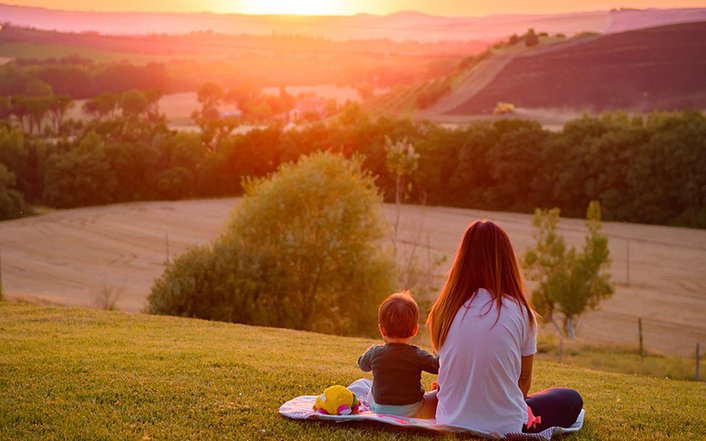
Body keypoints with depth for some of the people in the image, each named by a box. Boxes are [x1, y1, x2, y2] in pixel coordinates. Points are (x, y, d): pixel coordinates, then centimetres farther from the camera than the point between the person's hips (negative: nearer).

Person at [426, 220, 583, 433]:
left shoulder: (443, 310, -5)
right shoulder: (519, 312, -12)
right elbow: (524, 380, 2)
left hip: (450, 424, 1)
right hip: (505, 428, -1)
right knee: (572, 399, 21)